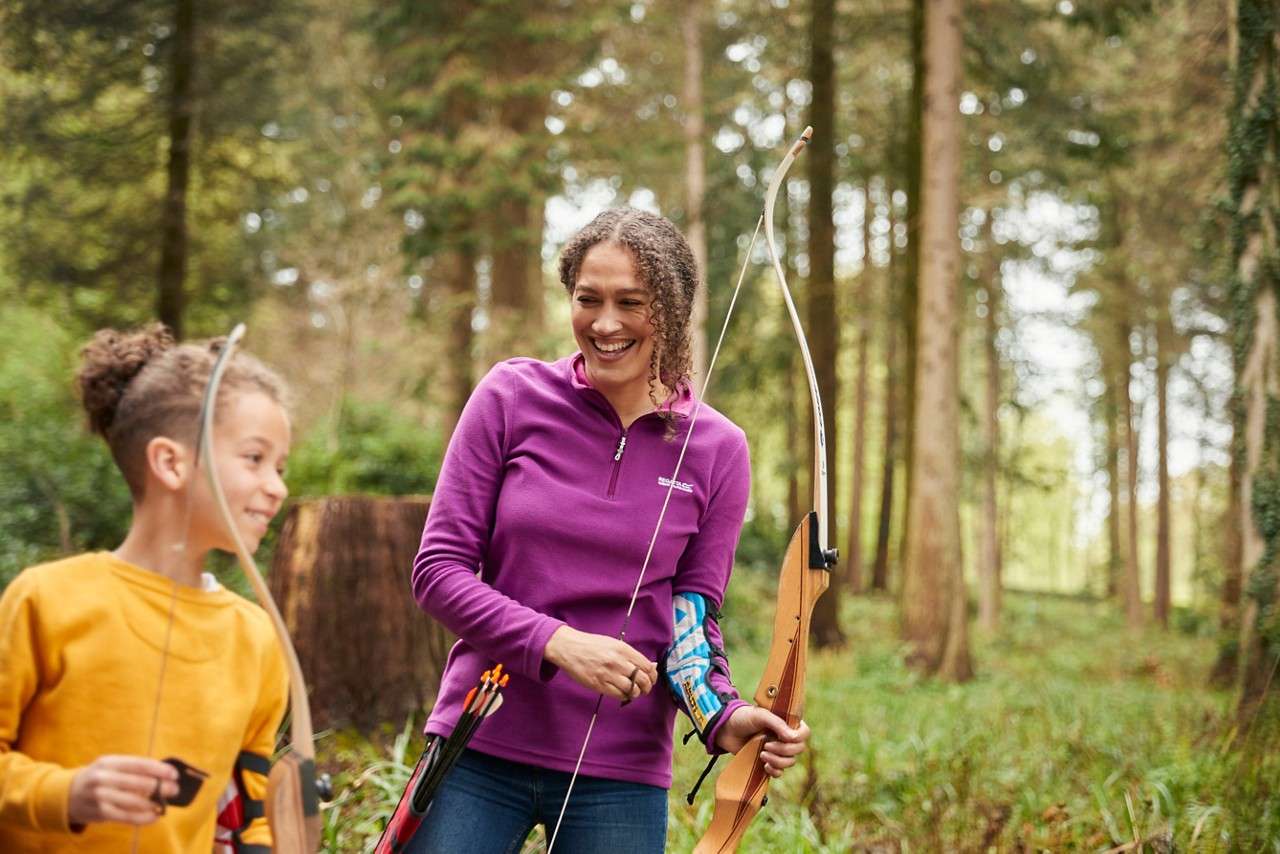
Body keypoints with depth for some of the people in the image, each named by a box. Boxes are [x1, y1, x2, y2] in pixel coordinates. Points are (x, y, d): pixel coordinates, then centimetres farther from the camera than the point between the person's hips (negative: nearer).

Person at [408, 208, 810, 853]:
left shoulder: (716, 449, 0)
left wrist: (723, 716, -15)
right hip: (480, 750, 0)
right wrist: (557, 642, -18)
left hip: (620, 774, 1)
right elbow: (437, 570, -4)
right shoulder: (512, 396, -2)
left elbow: (693, 618, 5)